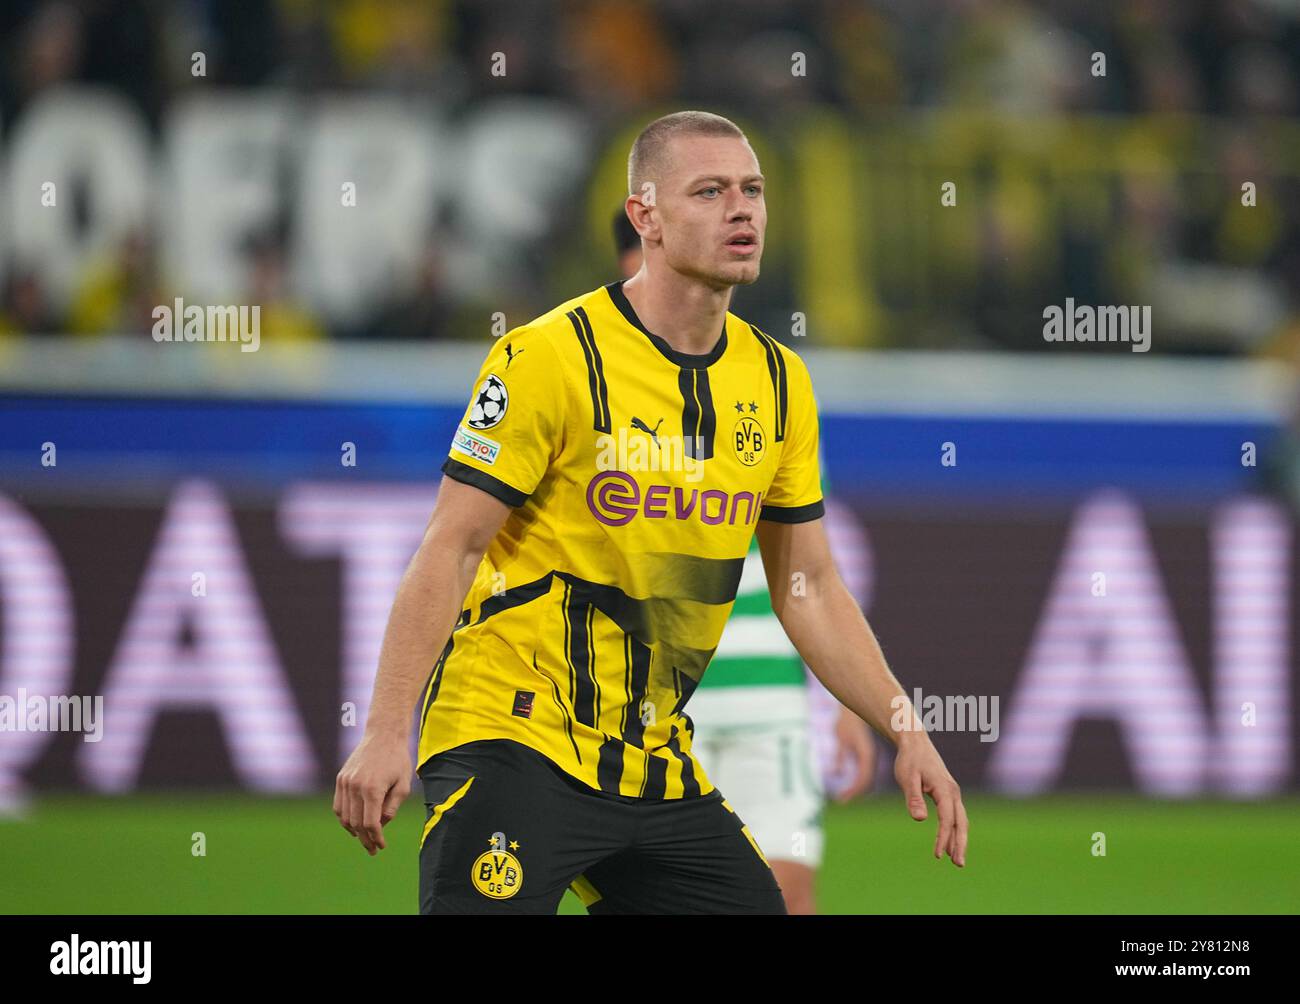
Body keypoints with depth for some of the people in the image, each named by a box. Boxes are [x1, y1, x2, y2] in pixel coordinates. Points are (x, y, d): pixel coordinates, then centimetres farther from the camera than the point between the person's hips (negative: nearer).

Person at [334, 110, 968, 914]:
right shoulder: (550, 357, -11)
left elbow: (809, 585, 15)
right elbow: (450, 551, -12)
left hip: (654, 762, 7)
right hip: (512, 735, -7)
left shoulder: (777, 384, 8)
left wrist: (906, 732, 8)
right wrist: (386, 733, -19)